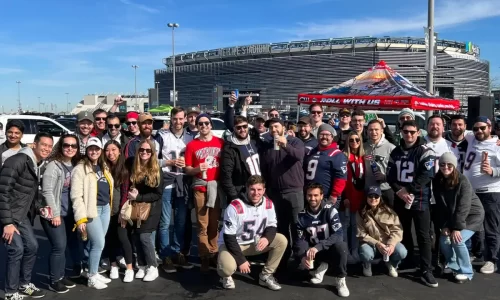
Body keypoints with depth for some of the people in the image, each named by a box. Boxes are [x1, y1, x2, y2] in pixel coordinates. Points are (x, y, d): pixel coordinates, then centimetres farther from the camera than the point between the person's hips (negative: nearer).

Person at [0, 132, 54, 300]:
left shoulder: (38, 165, 8)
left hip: (21, 215, 9)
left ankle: (24, 284, 30)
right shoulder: (18, 161, -20)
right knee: (17, 249, -10)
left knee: (32, 246, 12)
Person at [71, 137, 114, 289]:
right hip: (91, 210, -7)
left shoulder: (104, 167, 14)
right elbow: (76, 195, -14)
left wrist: (109, 207, 11)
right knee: (99, 243, -5)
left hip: (105, 208, 7)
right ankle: (92, 277, 9)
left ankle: (93, 273, 25)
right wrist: (80, 218, -18)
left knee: (96, 243, 12)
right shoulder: (80, 169, -9)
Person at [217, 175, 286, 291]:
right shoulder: (235, 207, -27)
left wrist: (267, 238, -24)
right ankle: (226, 275, 6)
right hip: (232, 244, -5)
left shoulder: (268, 204, -10)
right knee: (228, 268, -34)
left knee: (281, 240, -14)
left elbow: (272, 226, 0)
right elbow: (228, 237, -22)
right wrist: (241, 260, -22)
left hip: (255, 242, 5)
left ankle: (266, 276, 2)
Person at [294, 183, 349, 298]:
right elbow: (299, 239, -8)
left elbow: (338, 234, -26)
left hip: (330, 248, -3)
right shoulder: (302, 215, -6)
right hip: (313, 250, 3)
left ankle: (340, 280, -12)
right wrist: (302, 257, -28)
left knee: (341, 246, -36)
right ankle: (320, 266, 6)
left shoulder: (330, 210, -16)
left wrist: (318, 247, -37)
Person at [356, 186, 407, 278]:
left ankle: (391, 264, 12)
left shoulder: (388, 211, -2)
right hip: (371, 243, -2)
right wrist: (377, 244, -21)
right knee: (366, 254, -35)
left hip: (389, 242, 2)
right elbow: (361, 234, -8)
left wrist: (391, 244, -24)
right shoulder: (361, 213, -5)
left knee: (402, 252, -27)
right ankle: (367, 265, 7)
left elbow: (397, 230, -6)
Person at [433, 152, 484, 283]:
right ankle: (452, 265, 19)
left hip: (472, 215, -5)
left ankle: (466, 271, 0)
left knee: (457, 240, -20)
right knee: (444, 240, -9)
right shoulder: (437, 181, -9)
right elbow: (441, 206, -7)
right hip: (452, 216, 5)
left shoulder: (463, 181, -24)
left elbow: (463, 207, -26)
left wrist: (457, 228, -27)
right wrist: (444, 225, -13)